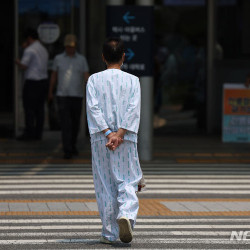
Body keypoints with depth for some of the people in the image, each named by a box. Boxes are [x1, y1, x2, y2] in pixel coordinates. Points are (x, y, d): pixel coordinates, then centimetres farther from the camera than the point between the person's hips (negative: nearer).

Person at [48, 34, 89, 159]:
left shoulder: (81, 59, 4)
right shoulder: (58, 59, 4)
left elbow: (86, 76, -2)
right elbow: (54, 75, 13)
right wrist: (50, 92, 16)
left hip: (77, 96, 1)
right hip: (62, 96, -1)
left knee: (75, 123, 11)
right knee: (65, 123, -11)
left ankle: (73, 145, 33)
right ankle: (67, 151, -14)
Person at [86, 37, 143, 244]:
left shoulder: (94, 80, 2)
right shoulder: (132, 80, 1)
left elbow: (93, 107, -8)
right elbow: (134, 108, -9)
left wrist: (107, 133, -11)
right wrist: (120, 133, -14)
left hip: (100, 139, 1)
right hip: (126, 139, -1)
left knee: (105, 186, 7)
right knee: (128, 181, 6)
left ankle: (109, 233, 8)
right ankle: (126, 214, -22)